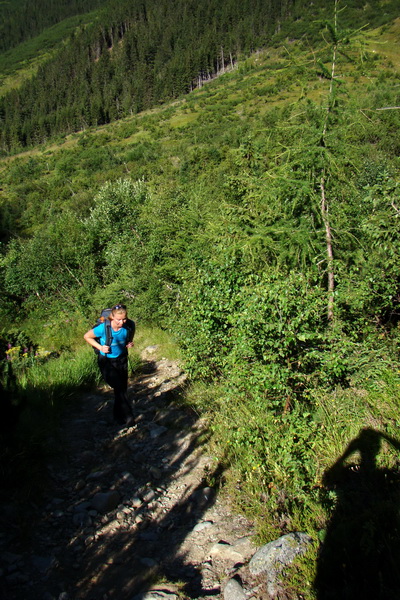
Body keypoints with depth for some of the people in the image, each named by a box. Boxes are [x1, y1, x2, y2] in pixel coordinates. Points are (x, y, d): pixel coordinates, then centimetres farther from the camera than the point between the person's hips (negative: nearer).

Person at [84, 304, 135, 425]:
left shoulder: (126, 328, -13)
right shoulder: (103, 328, -26)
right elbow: (87, 336, -9)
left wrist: (129, 344, -10)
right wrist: (100, 347, -18)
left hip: (121, 360, 4)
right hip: (106, 362, -4)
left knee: (123, 389, 12)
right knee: (119, 387, -18)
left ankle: (119, 416, 34)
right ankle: (127, 417, -7)